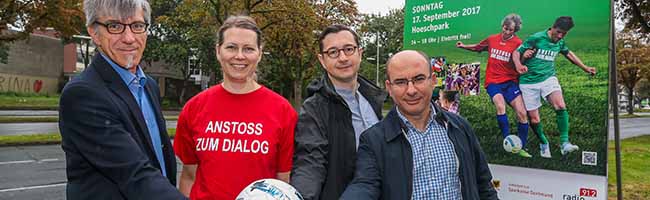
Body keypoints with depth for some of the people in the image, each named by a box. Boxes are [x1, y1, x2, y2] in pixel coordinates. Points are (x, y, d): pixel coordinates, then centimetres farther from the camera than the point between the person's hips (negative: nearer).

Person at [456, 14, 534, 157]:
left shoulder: (517, 43, -1)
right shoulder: (492, 39, 8)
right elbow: (478, 48, 26)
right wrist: (464, 46, 16)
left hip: (510, 82, 0)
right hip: (493, 82, 0)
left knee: (522, 113, -9)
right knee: (500, 106, -27)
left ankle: (522, 148, 5)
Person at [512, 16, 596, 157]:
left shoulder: (560, 42, 6)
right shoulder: (536, 38, -12)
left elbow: (568, 53, 26)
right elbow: (516, 52, -13)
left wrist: (585, 68, 30)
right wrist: (519, 66, -33)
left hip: (548, 78, 4)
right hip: (529, 82, -4)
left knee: (560, 106, -24)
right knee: (534, 120, -3)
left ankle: (564, 143, -19)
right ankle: (543, 143, 24)